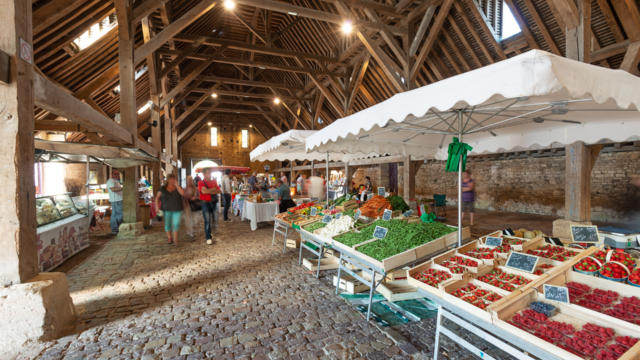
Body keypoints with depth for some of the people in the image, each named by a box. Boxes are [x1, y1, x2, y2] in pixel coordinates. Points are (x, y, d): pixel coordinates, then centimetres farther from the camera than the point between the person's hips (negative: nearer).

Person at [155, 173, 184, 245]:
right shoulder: (163, 188, 2)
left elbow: (182, 193, -17)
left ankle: (175, 240, 2)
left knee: (176, 224, -6)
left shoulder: (178, 187, 2)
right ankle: (169, 238, 24)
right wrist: (157, 206, -5)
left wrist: (176, 185, -15)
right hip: (167, 209, 1)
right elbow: (157, 197, 7)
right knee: (167, 225, 3)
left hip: (177, 209, 0)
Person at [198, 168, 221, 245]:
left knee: (215, 219, 7)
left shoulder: (214, 182, 11)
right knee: (207, 220, -5)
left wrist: (209, 191, -12)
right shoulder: (201, 183, -4)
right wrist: (213, 189, -9)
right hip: (205, 203, -5)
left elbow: (219, 191, 2)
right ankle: (208, 238, 4)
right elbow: (204, 191, -21)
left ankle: (209, 233, 28)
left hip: (214, 202, 5)